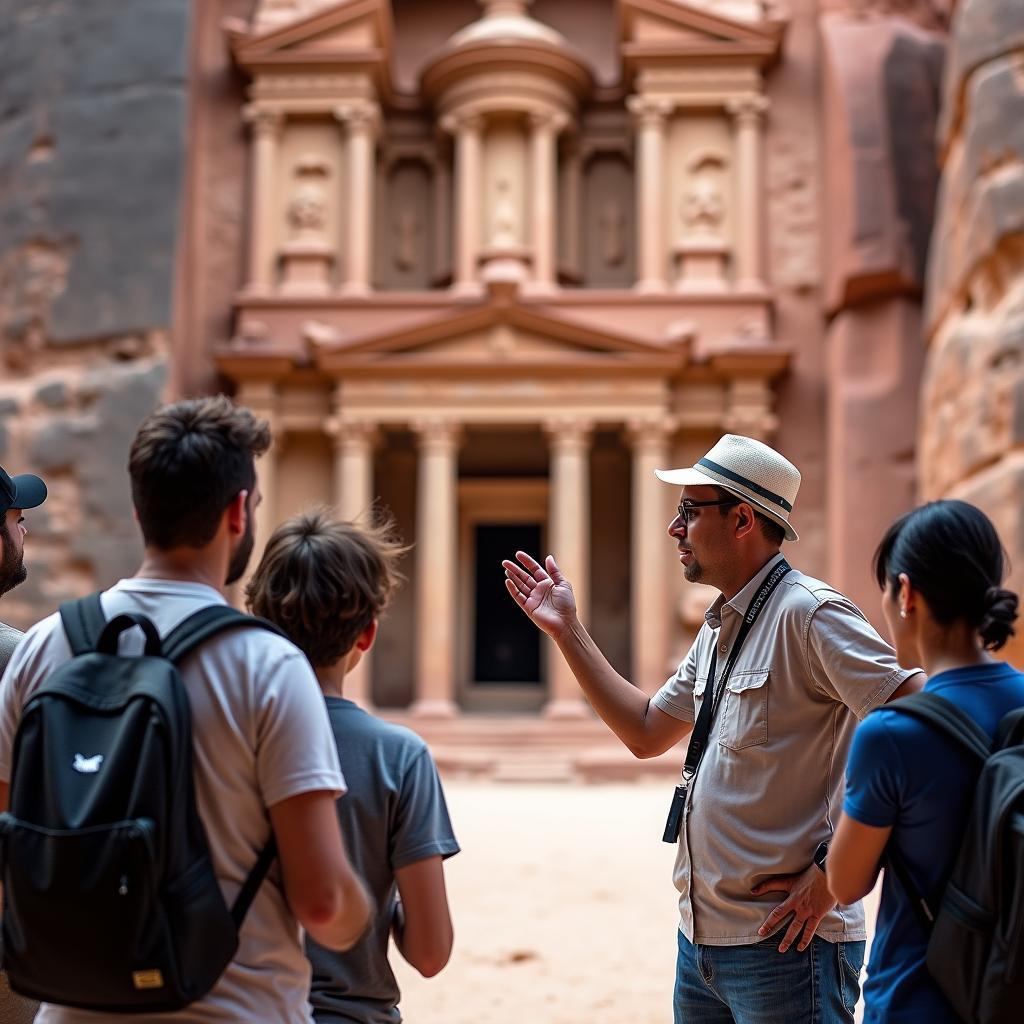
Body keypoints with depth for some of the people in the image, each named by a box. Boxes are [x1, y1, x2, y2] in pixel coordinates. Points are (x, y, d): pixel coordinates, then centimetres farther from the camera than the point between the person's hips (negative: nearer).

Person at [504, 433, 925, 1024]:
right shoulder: (719, 627, 13)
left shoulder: (807, 612, -15)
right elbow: (647, 733, 22)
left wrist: (835, 868, -19)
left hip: (784, 942, -9)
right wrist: (567, 630, 20)